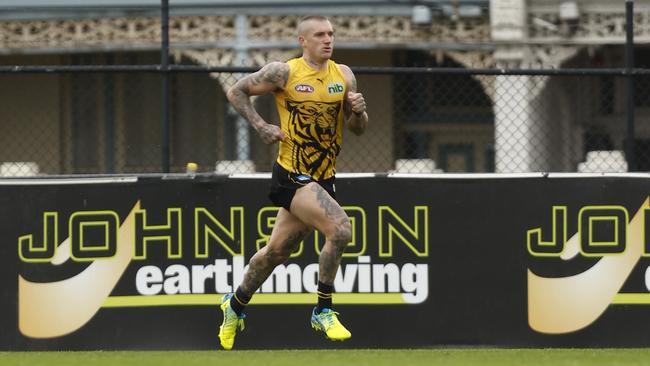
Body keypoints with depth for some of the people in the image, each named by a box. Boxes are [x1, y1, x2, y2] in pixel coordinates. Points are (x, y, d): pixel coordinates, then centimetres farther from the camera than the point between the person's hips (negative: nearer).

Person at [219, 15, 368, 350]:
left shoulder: (344, 75, 7)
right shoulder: (284, 73, -7)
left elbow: (358, 129, 11)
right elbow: (236, 91, 3)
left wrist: (358, 111, -11)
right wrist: (261, 127, -8)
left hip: (323, 179, 6)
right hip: (292, 175, -6)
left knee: (277, 252, 16)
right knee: (339, 228, -24)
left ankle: (236, 304, 38)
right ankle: (323, 312, -12)